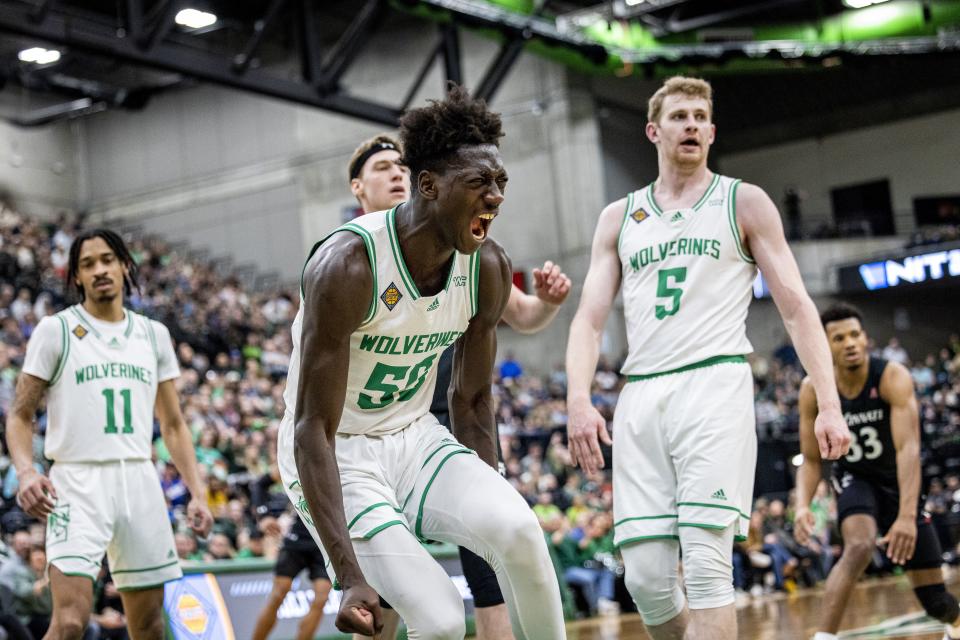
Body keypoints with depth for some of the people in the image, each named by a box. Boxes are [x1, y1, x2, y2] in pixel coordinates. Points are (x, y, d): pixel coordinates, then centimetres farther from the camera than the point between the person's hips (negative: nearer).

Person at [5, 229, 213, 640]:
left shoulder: (154, 335, 14)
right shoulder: (56, 330, 2)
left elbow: (172, 425, 18)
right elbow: (20, 415, 1)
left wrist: (197, 493, 8)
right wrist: (25, 471, -18)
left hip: (139, 482, 4)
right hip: (77, 484, -4)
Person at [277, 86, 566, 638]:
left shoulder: (489, 268, -8)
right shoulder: (348, 266, -27)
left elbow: (472, 400, 7)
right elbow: (313, 429, -27)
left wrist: (493, 509, 6)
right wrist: (352, 577, -32)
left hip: (417, 437, 5)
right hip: (338, 454, -5)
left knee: (518, 528, -23)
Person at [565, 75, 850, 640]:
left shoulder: (744, 202, 10)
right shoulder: (620, 217, 18)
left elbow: (796, 306, 6)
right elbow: (589, 319, 13)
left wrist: (829, 404, -5)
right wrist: (579, 400, -5)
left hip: (715, 385, -3)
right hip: (641, 397, 3)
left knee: (706, 564, -15)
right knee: (645, 577, -4)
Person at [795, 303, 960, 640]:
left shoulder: (893, 377, -27)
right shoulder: (813, 390, -17)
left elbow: (908, 448, -36)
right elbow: (811, 460, -9)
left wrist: (907, 516, -48)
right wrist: (803, 506, -29)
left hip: (897, 481, 0)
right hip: (854, 478, 0)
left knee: (932, 595, 5)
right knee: (859, 547, -34)